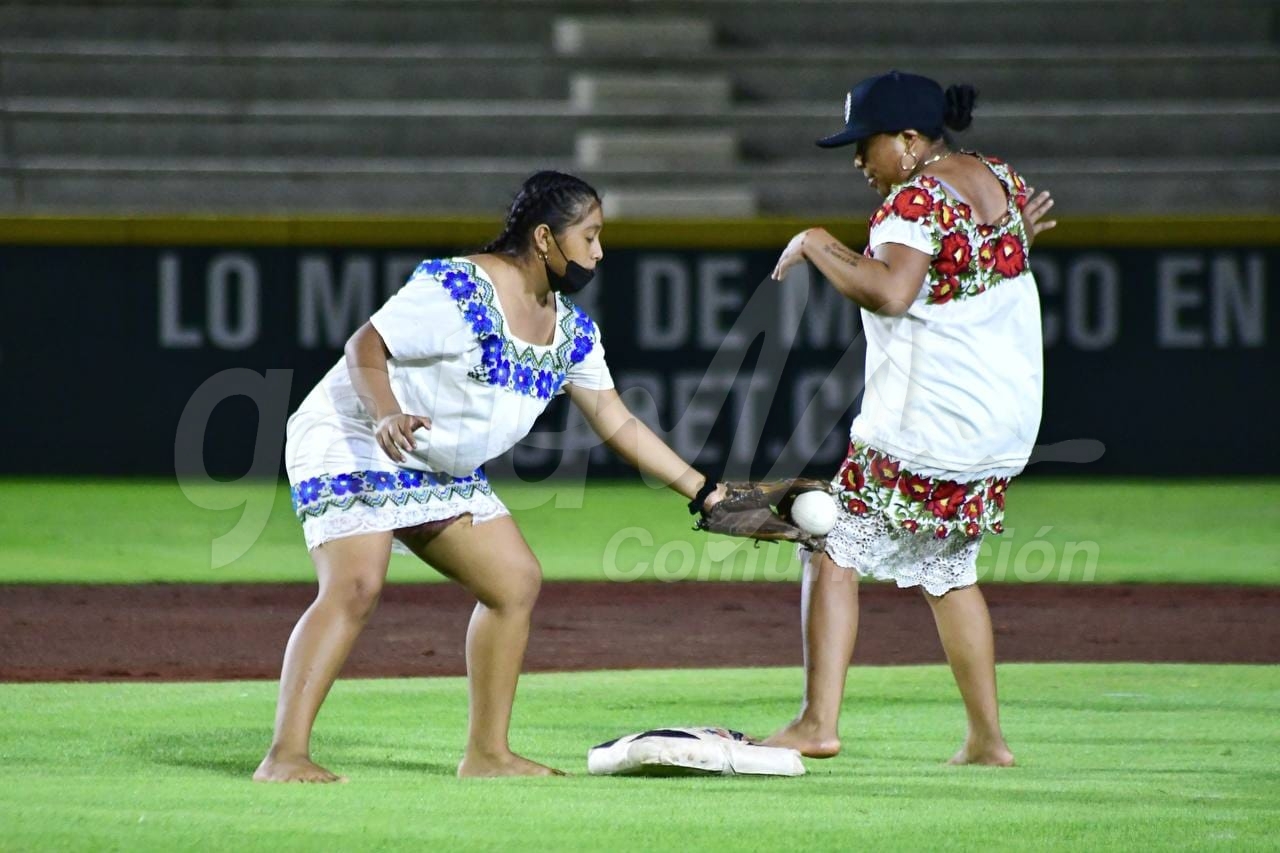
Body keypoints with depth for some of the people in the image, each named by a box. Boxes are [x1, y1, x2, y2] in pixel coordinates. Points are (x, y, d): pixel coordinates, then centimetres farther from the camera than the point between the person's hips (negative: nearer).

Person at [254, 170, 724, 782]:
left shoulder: (572, 332, 3)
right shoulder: (455, 290, -22)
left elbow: (618, 425, 8)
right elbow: (365, 347, -23)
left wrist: (706, 494, 4)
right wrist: (386, 415, -42)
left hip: (442, 473, 9)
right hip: (351, 442, -9)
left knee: (516, 582, 6)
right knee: (354, 588, -25)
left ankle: (486, 754, 13)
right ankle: (285, 757, -30)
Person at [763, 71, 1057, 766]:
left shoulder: (915, 199, -15)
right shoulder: (1003, 181, 10)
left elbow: (891, 293, -30)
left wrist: (815, 244, -20)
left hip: (928, 420, -9)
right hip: (1010, 420, 9)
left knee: (835, 548, 0)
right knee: (948, 570, 21)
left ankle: (818, 722, -9)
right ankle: (987, 738, 18)